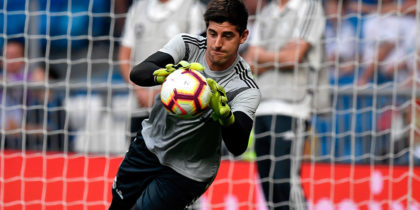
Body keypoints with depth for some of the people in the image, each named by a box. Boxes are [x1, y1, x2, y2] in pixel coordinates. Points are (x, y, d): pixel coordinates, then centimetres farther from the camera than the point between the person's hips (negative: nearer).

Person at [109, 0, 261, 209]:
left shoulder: (246, 89, -24)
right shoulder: (186, 45, -16)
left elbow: (237, 147, -38)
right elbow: (137, 73, -29)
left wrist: (224, 114, -60)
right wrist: (164, 73, -53)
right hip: (150, 143, 4)